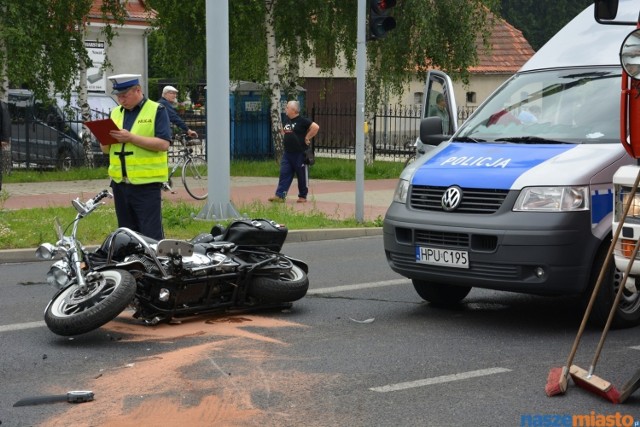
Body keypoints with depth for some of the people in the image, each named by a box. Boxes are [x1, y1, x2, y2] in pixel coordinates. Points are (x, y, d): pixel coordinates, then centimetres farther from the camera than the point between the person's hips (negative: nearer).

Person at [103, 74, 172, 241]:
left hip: (147, 183, -6)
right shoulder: (116, 113, 16)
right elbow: (105, 149, 17)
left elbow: (163, 144, -14)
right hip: (119, 183, 6)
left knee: (151, 236, -7)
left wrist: (131, 137, -19)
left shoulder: (156, 111, -2)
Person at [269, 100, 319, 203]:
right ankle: (280, 195, -2)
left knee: (302, 175, 4)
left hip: (300, 153, -7)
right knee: (284, 174, 0)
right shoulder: (286, 120, 11)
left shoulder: (302, 121, -12)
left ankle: (303, 196, 15)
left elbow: (316, 127, -19)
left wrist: (307, 138, -14)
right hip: (287, 153, 7)